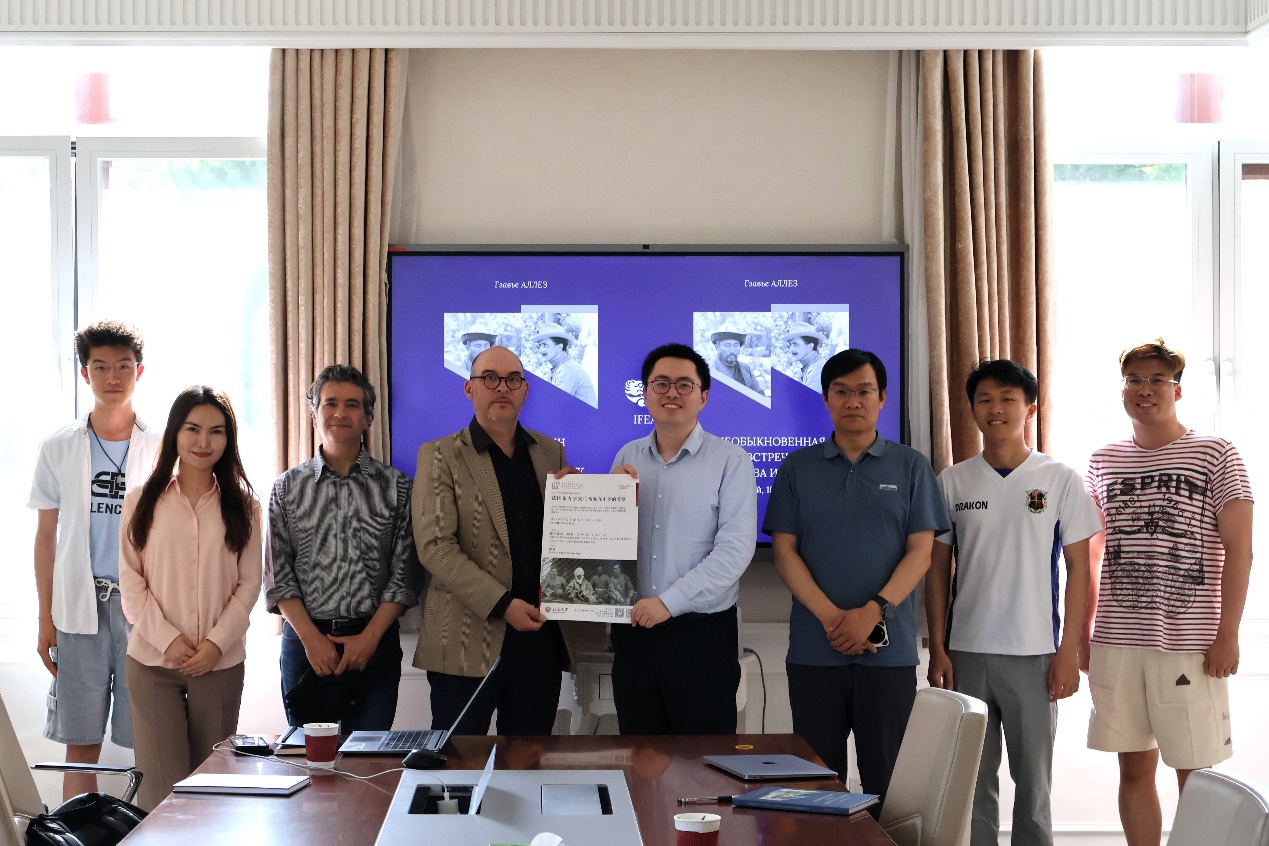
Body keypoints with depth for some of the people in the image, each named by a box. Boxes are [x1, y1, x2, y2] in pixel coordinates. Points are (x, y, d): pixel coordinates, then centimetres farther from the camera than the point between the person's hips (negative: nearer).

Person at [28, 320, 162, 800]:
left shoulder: (163, 450, 4)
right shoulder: (59, 449, 7)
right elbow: (46, 536, 10)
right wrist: (46, 619, 5)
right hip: (79, 609, 1)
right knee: (81, 743, 3)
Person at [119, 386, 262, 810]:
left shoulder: (243, 505, 7)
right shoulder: (142, 500, 5)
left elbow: (249, 583, 4)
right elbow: (130, 580, 2)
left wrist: (217, 642, -9)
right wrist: (168, 639, -10)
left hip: (221, 663, 1)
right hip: (153, 662, -1)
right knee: (163, 784, -5)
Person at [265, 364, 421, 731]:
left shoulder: (396, 487, 4)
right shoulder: (288, 487, 7)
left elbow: (404, 573, 0)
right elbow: (278, 573, 3)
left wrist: (369, 637, -9)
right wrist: (311, 638, -8)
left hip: (375, 642, -1)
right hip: (304, 639, 1)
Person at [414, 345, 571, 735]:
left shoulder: (550, 453, 14)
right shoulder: (440, 456, 0)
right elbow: (435, 546, -9)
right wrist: (503, 605, -16)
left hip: (539, 634, 4)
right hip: (468, 644, -4)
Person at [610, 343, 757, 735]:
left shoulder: (730, 460, -6)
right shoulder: (627, 458, 9)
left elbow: (735, 549, -15)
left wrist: (669, 601, -19)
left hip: (702, 633, -4)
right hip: (634, 629, 4)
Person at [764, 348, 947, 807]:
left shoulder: (910, 466, 8)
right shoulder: (798, 467, 10)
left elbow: (920, 551, 1)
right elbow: (784, 550, 3)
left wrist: (873, 612, -14)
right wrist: (831, 617, -11)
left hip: (889, 649, -1)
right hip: (814, 649, 1)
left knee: (887, 780, 1)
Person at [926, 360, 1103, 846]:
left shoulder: (1061, 481, 0)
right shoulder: (952, 482, 5)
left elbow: (1078, 567, 1)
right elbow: (938, 569, 7)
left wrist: (1069, 651, -4)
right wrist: (938, 650, 1)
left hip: (1034, 655, -1)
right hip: (966, 654, 2)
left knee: (1033, 779, 5)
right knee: (971, 779, 7)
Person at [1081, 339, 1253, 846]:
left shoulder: (1215, 456, 0)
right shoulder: (1103, 462, 11)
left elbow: (1238, 548, -3)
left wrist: (1227, 634, -9)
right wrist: (1084, 632, 11)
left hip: (1190, 644, -3)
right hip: (1114, 642, 4)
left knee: (1194, 774, -1)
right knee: (1135, 767, 8)